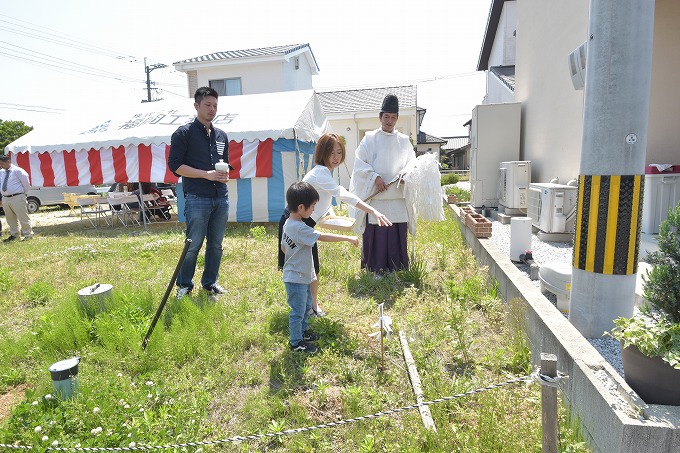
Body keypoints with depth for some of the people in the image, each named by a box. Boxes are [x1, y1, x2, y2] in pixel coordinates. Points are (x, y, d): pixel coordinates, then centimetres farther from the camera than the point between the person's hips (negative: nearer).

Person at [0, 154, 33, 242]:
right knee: (10, 219, 14)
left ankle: (28, 235, 4)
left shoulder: (17, 171, -7)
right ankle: (14, 235, 26)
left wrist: (24, 193, 3)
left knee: (23, 217, -4)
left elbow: (26, 183, -4)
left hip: (17, 198, -7)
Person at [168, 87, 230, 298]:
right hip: (197, 199, -5)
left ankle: (210, 282, 27)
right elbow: (174, 165, -7)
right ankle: (184, 285, 18)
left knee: (216, 244, 11)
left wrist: (225, 175, 1)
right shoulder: (184, 133, -1)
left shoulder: (221, 135, 17)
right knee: (193, 244, -1)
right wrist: (207, 174, -14)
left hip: (221, 199, 6)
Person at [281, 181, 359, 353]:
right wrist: (348, 238, -26)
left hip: (303, 276, 10)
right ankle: (296, 342, 22)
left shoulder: (288, 224, 4)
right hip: (296, 279, -10)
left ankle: (302, 331, 44)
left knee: (306, 306, 25)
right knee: (298, 311, 6)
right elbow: (323, 237, -30)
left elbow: (283, 247, 13)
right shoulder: (299, 228, -28)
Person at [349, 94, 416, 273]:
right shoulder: (369, 139, 4)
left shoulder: (404, 141, 11)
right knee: (375, 234, -1)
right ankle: (377, 270, 11)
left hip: (398, 197, 3)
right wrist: (375, 177, -14)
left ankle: (396, 269, 16)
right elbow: (360, 164, -1)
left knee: (398, 234, 3)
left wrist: (405, 175, -11)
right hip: (375, 196, -2)